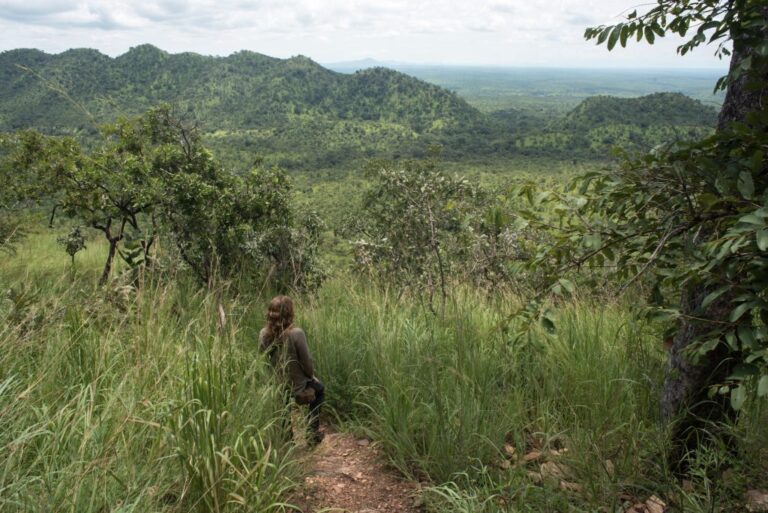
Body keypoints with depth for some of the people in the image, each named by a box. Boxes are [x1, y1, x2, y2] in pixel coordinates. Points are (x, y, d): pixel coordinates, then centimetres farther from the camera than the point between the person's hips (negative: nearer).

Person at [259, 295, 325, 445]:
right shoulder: (296, 334, -27)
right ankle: (313, 431, 28)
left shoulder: (264, 334, -13)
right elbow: (307, 362, -18)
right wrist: (312, 376, 4)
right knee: (319, 389, 29)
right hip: (297, 386, -3)